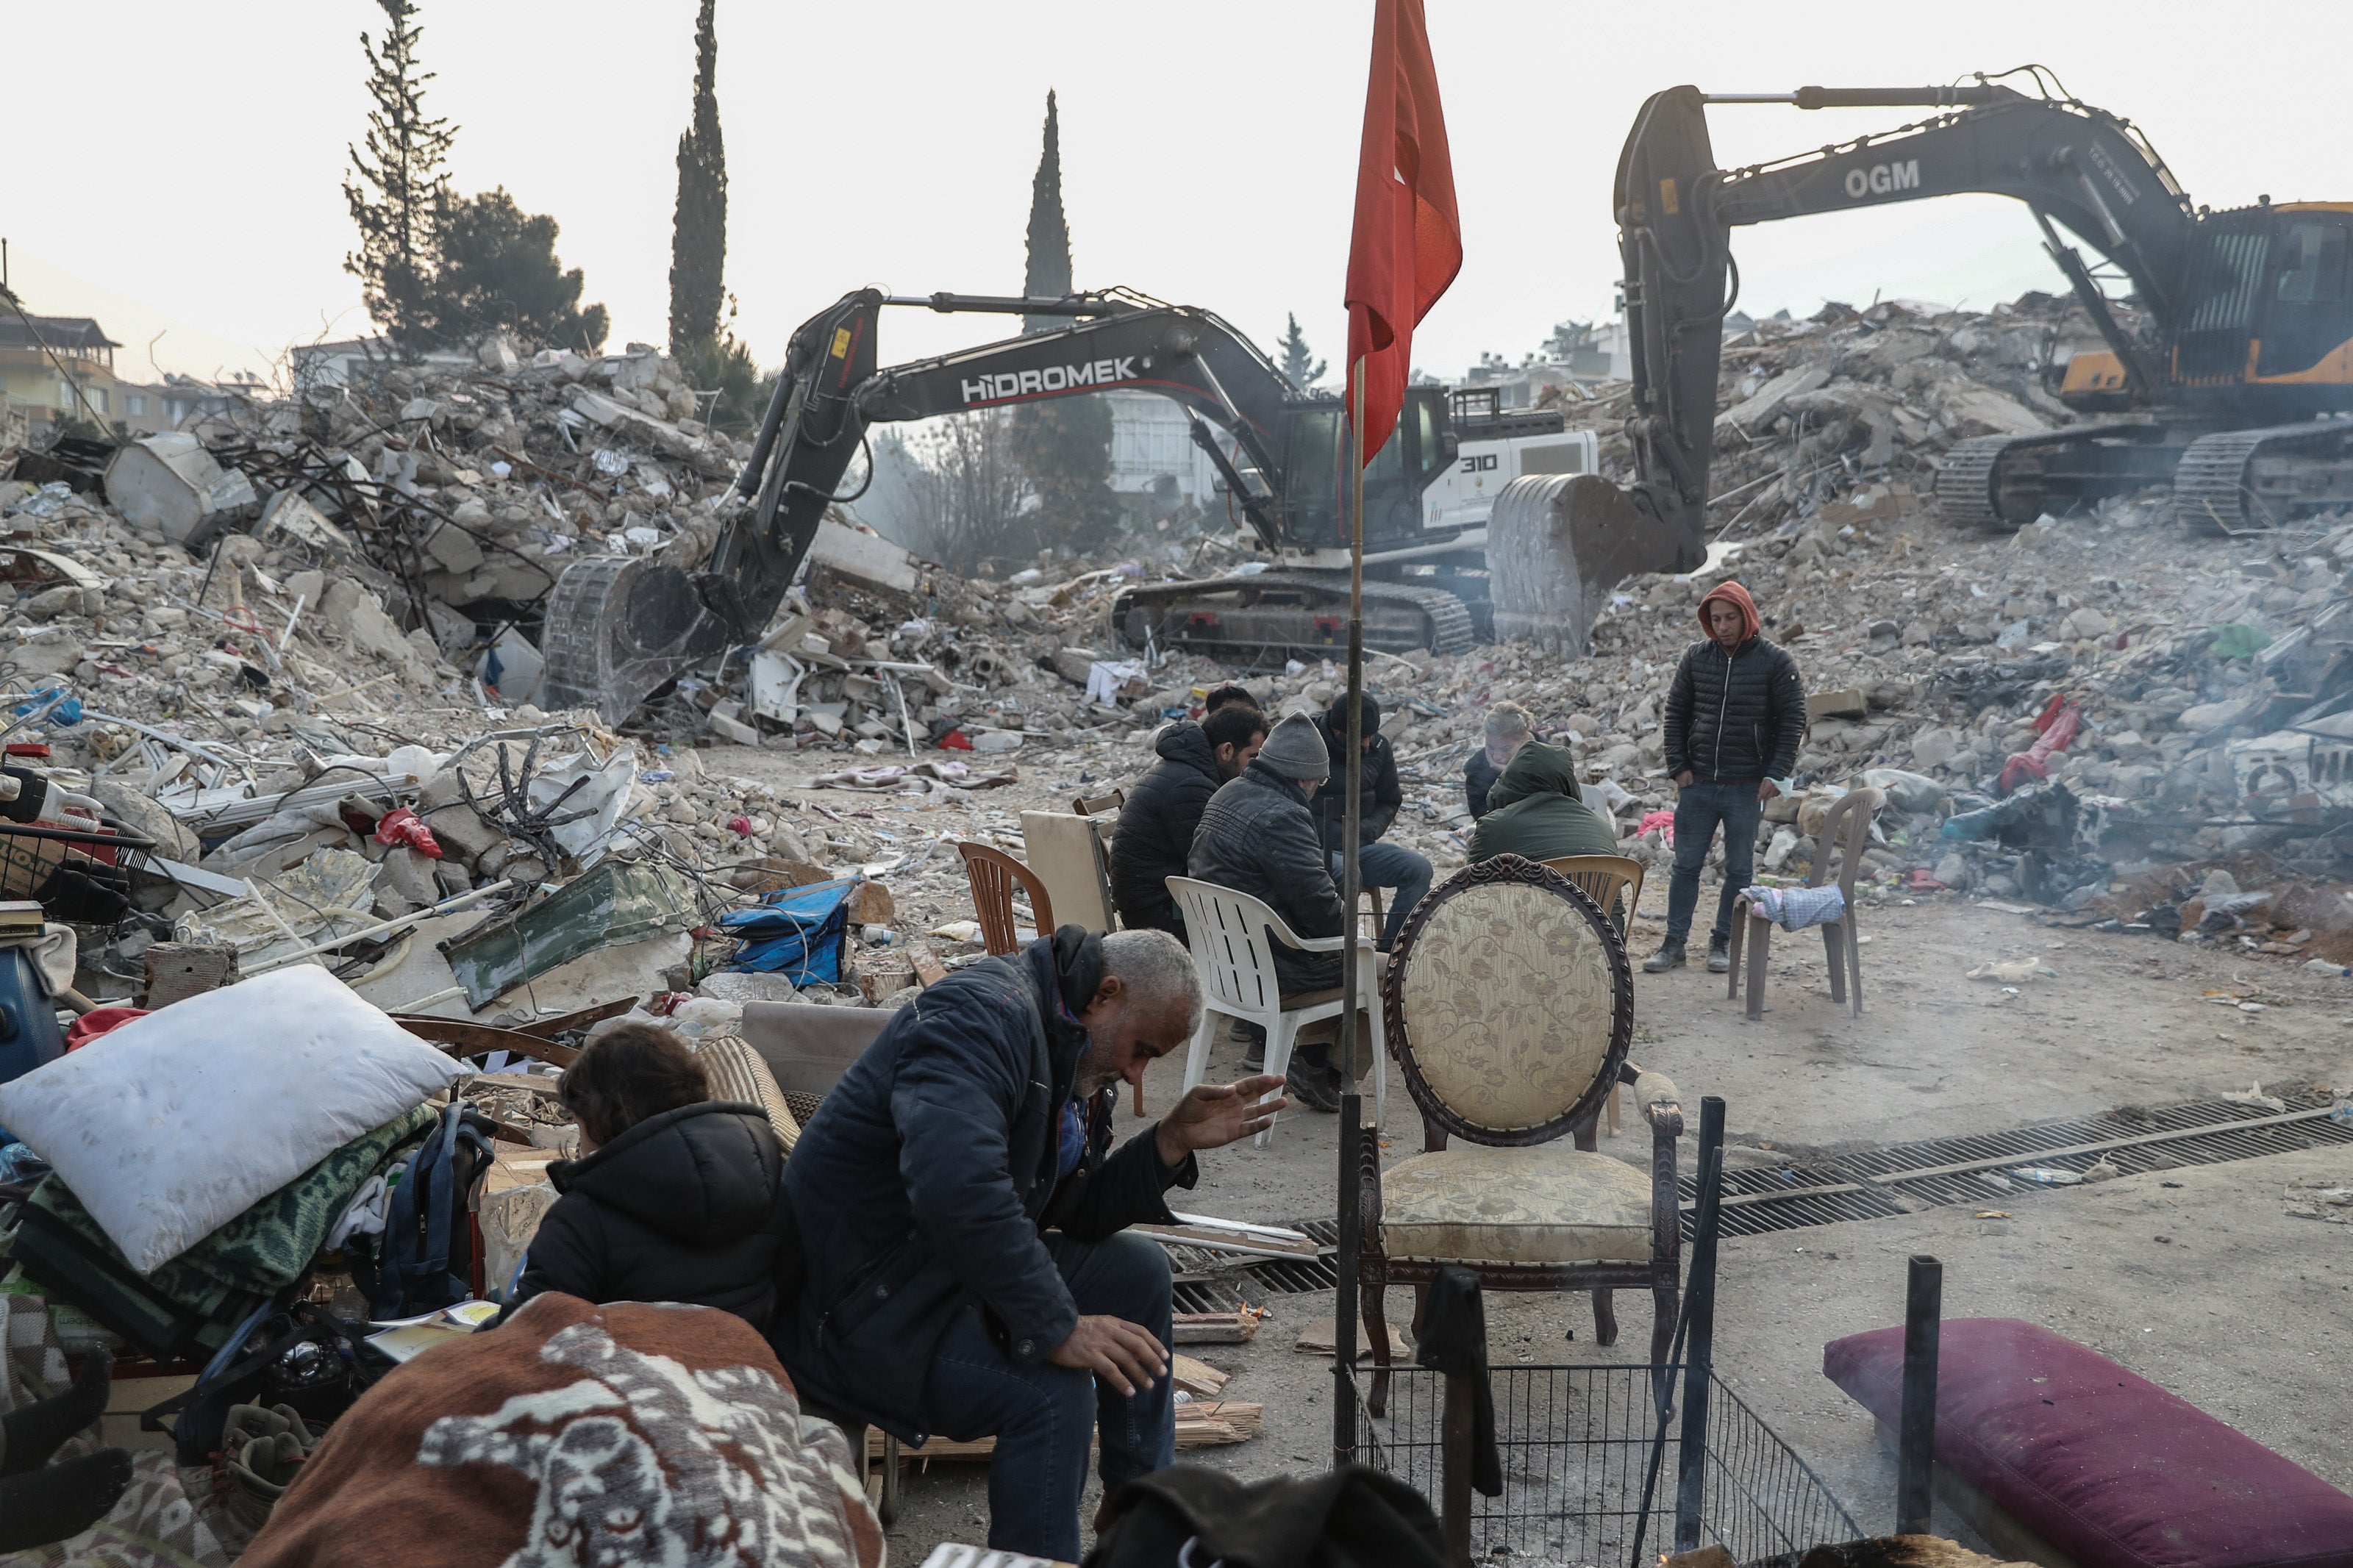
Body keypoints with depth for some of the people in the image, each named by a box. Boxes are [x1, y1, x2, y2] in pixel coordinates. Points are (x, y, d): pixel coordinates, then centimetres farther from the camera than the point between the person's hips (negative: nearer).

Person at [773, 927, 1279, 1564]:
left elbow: (1077, 1212, 10)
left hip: (957, 1266, 11)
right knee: (1053, 1392, -29)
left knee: (1138, 1269, 12)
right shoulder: (985, 1016, -25)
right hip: (857, 1307, -10)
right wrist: (1055, 1328, -35)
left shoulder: (1075, 1055, 8)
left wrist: (1174, 1141, -3)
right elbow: (957, 1189, -40)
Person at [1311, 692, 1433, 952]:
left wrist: (1366, 830, -2)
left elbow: (1390, 801, 19)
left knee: (1418, 869, -14)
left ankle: (1391, 950, -12)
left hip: (1360, 845, 6)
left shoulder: (1378, 748, 8)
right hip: (1315, 847, -6)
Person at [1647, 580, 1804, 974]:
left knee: (1739, 869, 6)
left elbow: (1793, 720, -3)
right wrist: (1679, 766, 1)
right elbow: (1675, 714, 10)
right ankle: (1674, 942, 12)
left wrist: (1776, 775, -11)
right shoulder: (1695, 658, 5)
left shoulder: (1775, 661, -4)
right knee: (1686, 865, 5)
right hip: (1698, 783, 2)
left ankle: (1723, 942, 18)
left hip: (1748, 787, -2)